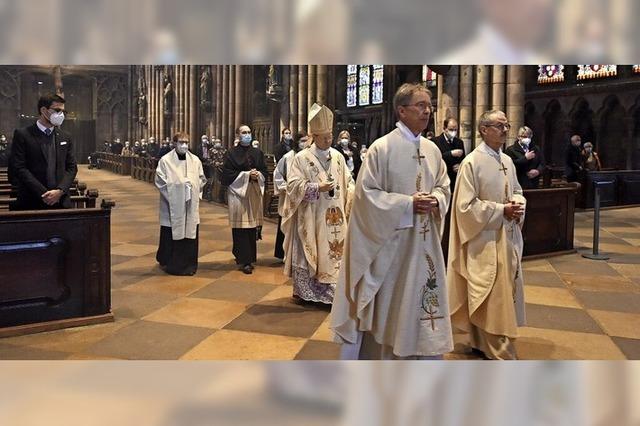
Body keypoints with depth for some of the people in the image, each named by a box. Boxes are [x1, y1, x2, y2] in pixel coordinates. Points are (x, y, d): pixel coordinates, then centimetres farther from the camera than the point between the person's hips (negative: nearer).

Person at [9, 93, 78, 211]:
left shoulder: (65, 138, 12)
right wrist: (44, 194, -14)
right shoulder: (22, 135, -1)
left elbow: (72, 167, 8)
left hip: (61, 202, 3)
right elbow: (19, 168, -7)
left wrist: (60, 191, -9)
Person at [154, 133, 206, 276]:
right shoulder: (165, 161, -5)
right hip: (172, 205, -3)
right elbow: (160, 181, -5)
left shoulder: (195, 160, 6)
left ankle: (189, 265, 17)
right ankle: (170, 265, 16)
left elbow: (202, 179, 13)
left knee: (190, 233, 6)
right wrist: (171, 196, -9)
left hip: (191, 205, 4)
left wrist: (196, 194, 3)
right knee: (171, 236, 2)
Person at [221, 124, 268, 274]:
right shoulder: (232, 153, -1)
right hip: (238, 192, -4)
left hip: (254, 193, 4)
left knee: (252, 227, 4)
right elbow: (227, 174, -7)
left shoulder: (257, 152, 12)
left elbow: (265, 172, 12)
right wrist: (247, 174, -14)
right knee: (241, 228, -5)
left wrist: (258, 175, -10)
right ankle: (244, 261, -2)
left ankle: (250, 257, 17)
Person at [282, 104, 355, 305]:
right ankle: (304, 290, 16)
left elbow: (347, 181, 10)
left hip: (334, 216, 4)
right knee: (307, 251, 3)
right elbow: (293, 184, -9)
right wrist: (317, 187, -19)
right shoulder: (301, 158, -5)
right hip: (310, 217, -4)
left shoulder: (338, 156, 8)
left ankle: (328, 290, 15)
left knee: (333, 250, 5)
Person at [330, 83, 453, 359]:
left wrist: (435, 200, -8)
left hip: (425, 241, 6)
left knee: (424, 297, 11)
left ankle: (425, 353, 24)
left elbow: (444, 187, 16)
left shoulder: (433, 150, 7)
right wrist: (408, 204, -19)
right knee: (390, 305, 5)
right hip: (392, 241, -5)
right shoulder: (381, 148, -11)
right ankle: (385, 353, 21)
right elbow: (367, 193, -13)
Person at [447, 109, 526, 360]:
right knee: (492, 297, -1)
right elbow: (466, 205, -16)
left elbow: (517, 191, 20)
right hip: (486, 240, -8)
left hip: (508, 238, 8)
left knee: (506, 292, 14)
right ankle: (500, 354, 9)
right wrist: (501, 210, -18)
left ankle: (482, 342, 30)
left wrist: (518, 203, -3)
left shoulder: (507, 161, 10)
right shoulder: (472, 162, -13)